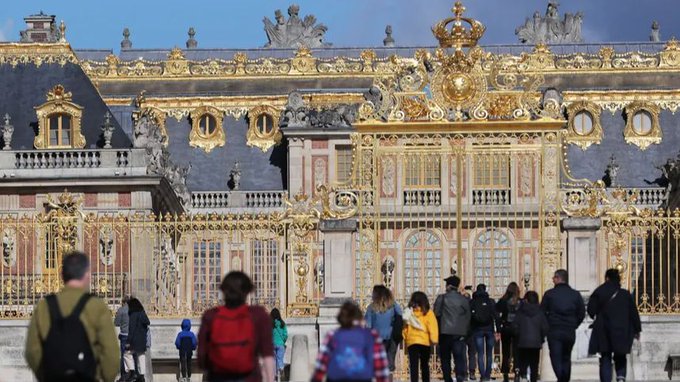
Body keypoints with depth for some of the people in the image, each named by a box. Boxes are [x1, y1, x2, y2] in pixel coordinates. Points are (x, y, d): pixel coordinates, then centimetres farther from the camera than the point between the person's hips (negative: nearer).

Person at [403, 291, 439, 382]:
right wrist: (433, 340, -8)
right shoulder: (428, 313, -2)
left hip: (411, 342, 0)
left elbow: (405, 327, 4)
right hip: (425, 342, 0)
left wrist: (405, 338, 11)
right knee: (424, 365, 16)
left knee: (413, 366, -5)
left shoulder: (409, 312, 2)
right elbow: (432, 327, -8)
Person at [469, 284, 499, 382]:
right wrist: (497, 331, -2)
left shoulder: (472, 302, 0)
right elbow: (496, 316, -3)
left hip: (477, 330, -1)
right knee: (489, 354, 11)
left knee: (480, 354, -1)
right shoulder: (491, 302, 0)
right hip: (489, 329, 1)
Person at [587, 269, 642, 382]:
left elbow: (591, 311, -5)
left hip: (604, 331, -2)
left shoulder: (599, 292, -6)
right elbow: (634, 314, 3)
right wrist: (637, 330, 13)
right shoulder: (626, 294, 1)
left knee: (605, 359, 4)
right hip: (622, 331, 2)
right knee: (620, 356, 14)